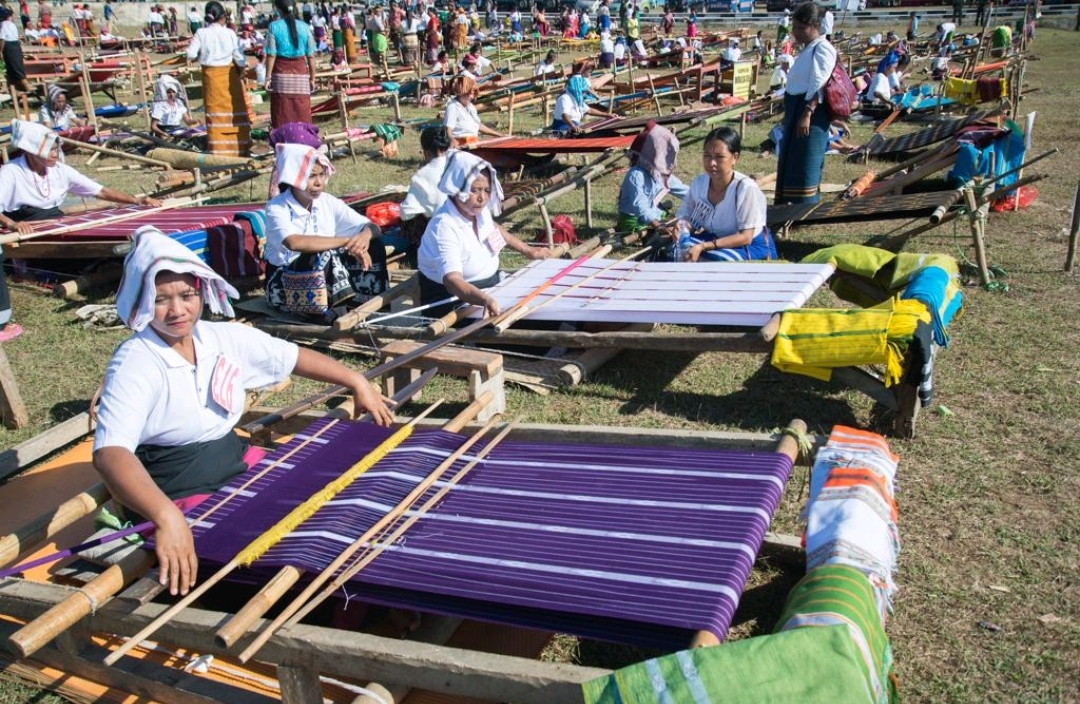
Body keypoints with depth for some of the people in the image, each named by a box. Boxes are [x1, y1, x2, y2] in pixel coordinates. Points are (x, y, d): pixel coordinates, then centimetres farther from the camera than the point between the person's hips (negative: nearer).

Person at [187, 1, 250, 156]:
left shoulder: (201, 33, -6)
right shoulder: (229, 33, -6)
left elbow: (190, 54, -9)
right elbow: (238, 56, -4)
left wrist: (201, 55, 10)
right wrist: (241, 72, 11)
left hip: (211, 74, 0)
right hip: (229, 74, 0)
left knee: (216, 111, 6)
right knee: (235, 110, 11)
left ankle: (218, 150, 5)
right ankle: (239, 146, 18)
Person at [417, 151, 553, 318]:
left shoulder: (478, 209, -7)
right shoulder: (444, 227, -31)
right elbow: (453, 279, -43)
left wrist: (527, 250, 22)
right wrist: (484, 300, -61)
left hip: (491, 284, 8)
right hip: (453, 297, -8)